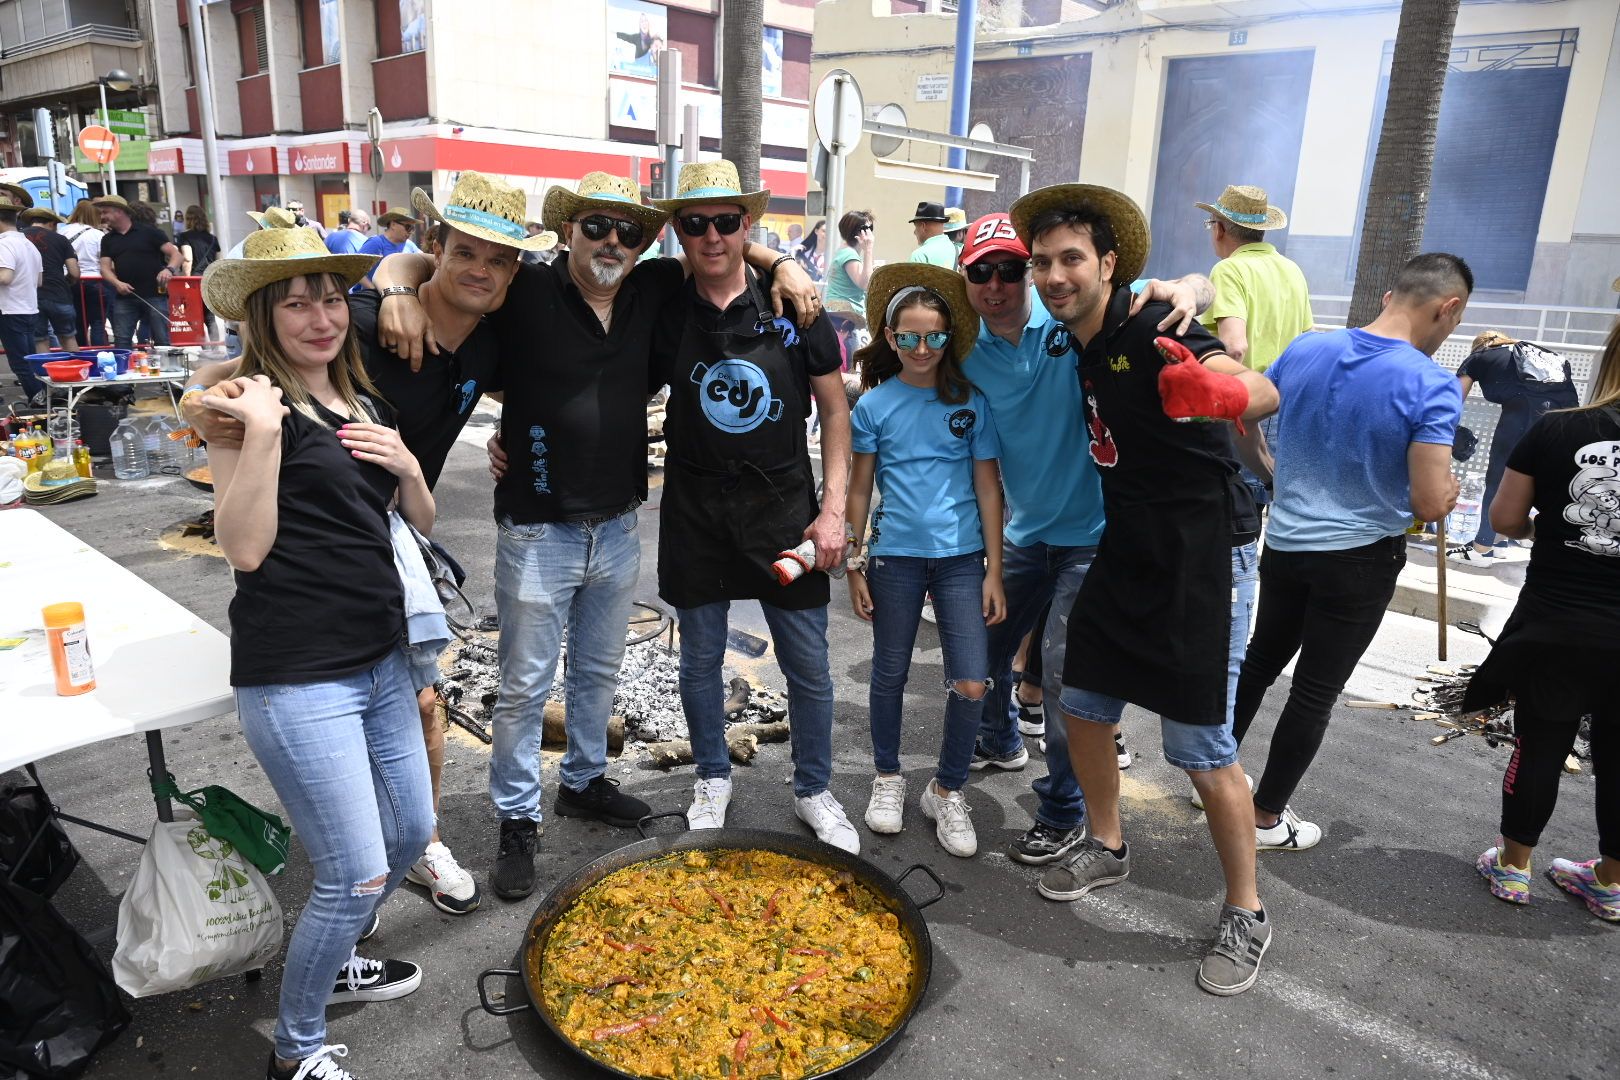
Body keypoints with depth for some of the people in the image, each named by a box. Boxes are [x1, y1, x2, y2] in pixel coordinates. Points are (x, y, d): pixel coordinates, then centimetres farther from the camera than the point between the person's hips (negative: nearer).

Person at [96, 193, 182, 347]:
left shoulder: (148, 231, 3)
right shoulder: (108, 240, 16)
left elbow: (176, 254, -2)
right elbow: (105, 268, 9)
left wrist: (169, 269, -23)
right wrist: (117, 283, -12)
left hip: (154, 295, -4)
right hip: (124, 297, 4)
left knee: (162, 342, -4)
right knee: (121, 342, 0)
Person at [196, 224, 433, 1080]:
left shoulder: (366, 404, 12)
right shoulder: (257, 402, -10)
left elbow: (422, 520, 15)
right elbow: (244, 547, -19)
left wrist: (406, 466, -4)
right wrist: (262, 432, -27)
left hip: (378, 658, 8)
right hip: (295, 678, -8)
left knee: (411, 833, 19)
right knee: (358, 875, -4)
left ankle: (331, 963, 46)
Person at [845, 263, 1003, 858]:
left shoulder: (970, 402, -1)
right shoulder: (873, 404, -1)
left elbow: (988, 486, 1)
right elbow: (859, 490, 3)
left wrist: (994, 571, -1)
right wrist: (854, 565, 2)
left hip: (961, 557, 0)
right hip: (895, 556, 0)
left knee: (972, 684, -4)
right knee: (890, 674, 13)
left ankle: (947, 791, 18)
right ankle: (888, 777, 35)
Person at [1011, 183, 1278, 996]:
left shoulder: (1152, 332, -19)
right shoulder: (1072, 347, 4)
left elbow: (1262, 391, -34)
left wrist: (1221, 392, -57)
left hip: (1203, 559, -8)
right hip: (1126, 553, 8)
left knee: (1202, 750, -2)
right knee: (1083, 703, 14)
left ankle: (1246, 915, 19)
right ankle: (1105, 847, 38)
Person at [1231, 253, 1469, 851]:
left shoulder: (1304, 349, -4)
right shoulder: (1431, 385, -19)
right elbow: (1431, 505, -21)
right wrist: (1448, 485, 1)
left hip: (1284, 543, 5)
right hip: (1360, 560, -5)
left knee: (1260, 661, 22)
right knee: (1315, 693, 8)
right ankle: (1265, 818, 20)